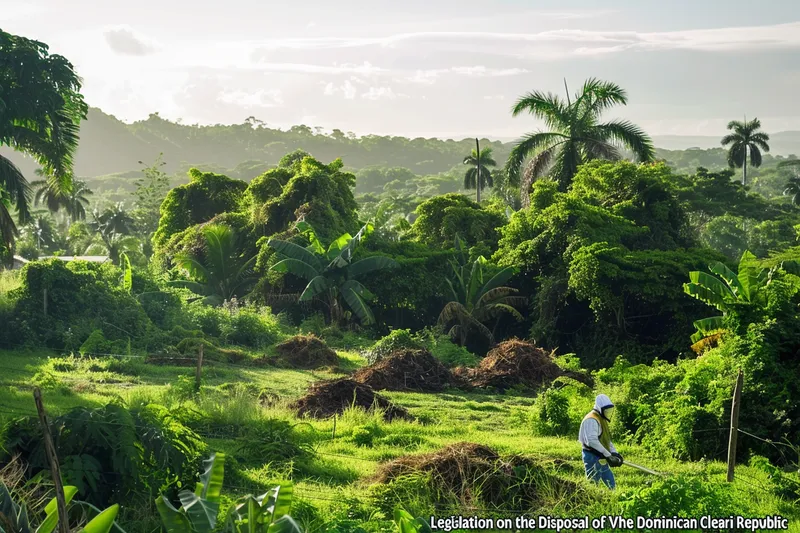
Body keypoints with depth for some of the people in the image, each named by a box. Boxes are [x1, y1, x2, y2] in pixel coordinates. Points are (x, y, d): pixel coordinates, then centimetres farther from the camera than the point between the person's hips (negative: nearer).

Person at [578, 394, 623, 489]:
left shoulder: (602, 420, 18)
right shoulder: (591, 420, -17)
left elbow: (607, 439, 20)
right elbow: (592, 441, -27)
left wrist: (615, 453, 4)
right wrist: (608, 455, -27)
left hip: (601, 459, 10)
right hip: (592, 457, -10)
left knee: (611, 484, 13)